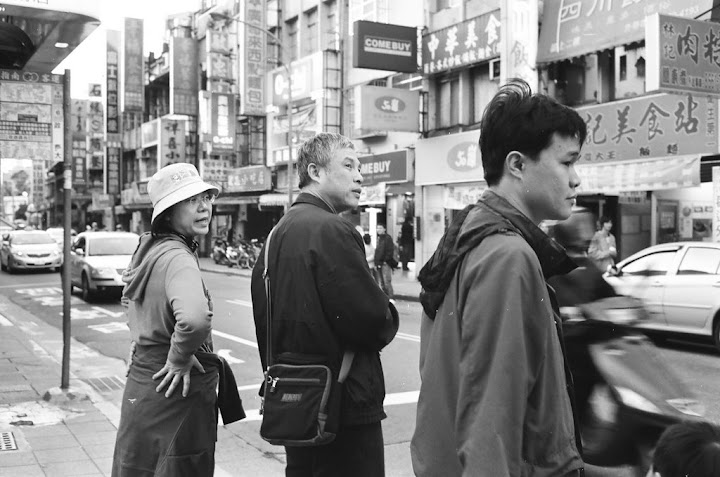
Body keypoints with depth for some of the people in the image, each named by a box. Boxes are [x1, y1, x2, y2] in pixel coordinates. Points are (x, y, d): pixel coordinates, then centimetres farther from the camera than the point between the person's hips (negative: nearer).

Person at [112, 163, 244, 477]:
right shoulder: (177, 257, -23)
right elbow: (195, 319, -42)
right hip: (177, 392, -9)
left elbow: (131, 296, 27)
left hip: (141, 378, 9)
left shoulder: (148, 247, 6)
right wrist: (179, 359, -25)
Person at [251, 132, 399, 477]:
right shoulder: (331, 230, -18)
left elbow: (265, 317, 16)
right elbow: (372, 320, -23)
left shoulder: (278, 232, 12)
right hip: (343, 405, -9)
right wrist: (387, 319, -1)